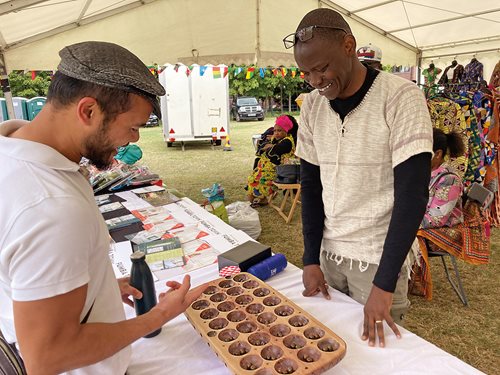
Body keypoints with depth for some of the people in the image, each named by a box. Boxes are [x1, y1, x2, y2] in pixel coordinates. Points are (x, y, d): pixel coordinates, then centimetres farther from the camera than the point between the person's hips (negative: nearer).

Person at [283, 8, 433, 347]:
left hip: (379, 258, -4)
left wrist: (384, 284, -20)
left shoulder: (401, 97, -14)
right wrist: (311, 258, -2)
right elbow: (311, 185, 3)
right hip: (329, 253, 4)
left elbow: (412, 194, -18)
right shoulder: (312, 106, 0)